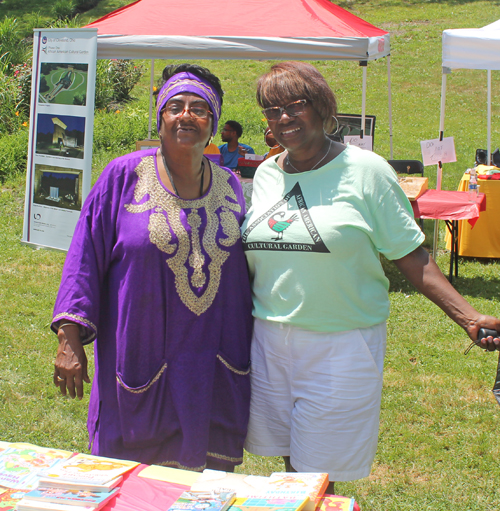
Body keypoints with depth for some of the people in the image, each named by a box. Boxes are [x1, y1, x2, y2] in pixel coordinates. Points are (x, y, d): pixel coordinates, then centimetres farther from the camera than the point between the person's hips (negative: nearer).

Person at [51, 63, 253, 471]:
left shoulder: (229, 185, 7)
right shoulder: (124, 176, -3)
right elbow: (85, 259, -4)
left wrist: (250, 351, 13)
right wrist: (70, 339, -10)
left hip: (215, 372, 3)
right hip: (142, 359, -3)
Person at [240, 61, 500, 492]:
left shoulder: (364, 170, -6)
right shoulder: (266, 174, 8)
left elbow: (410, 255, -6)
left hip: (340, 344, -4)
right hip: (268, 340, 4)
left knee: (318, 477, -1)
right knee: (291, 467, 13)